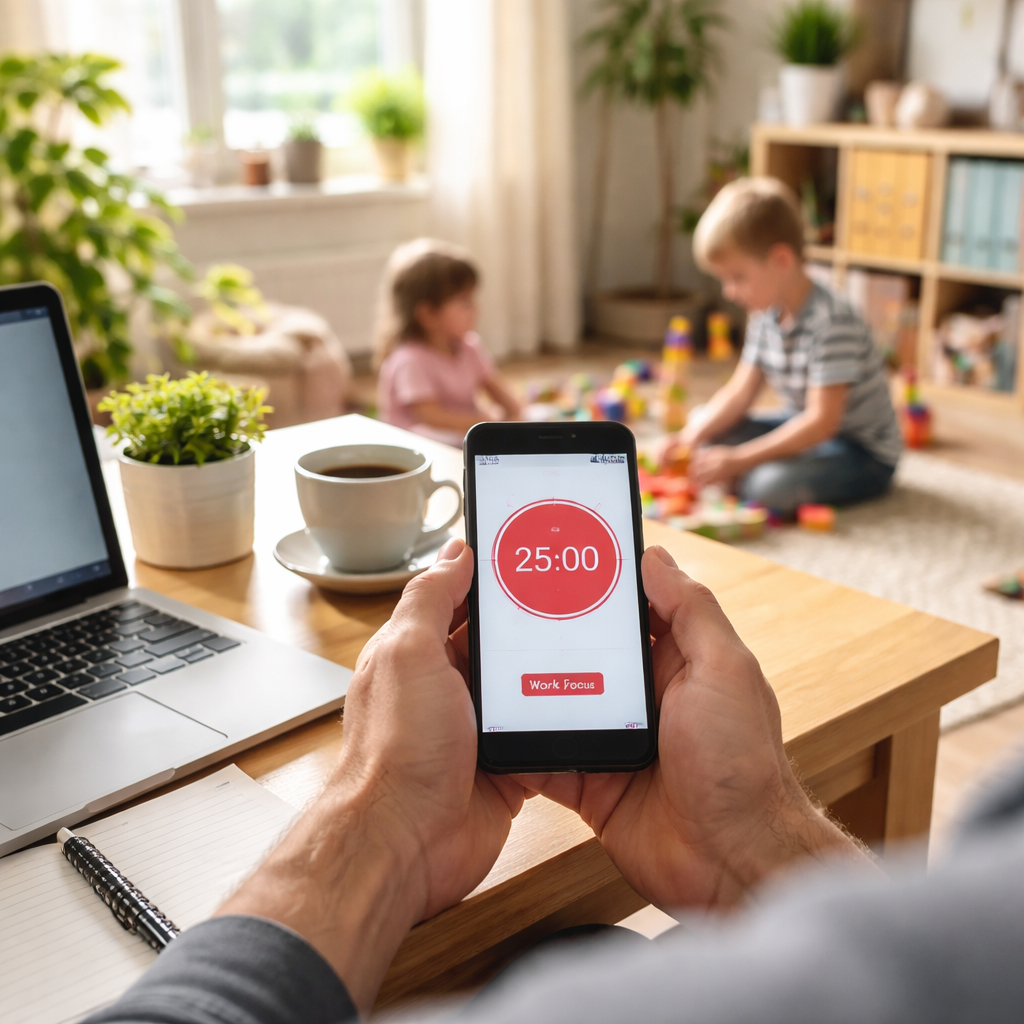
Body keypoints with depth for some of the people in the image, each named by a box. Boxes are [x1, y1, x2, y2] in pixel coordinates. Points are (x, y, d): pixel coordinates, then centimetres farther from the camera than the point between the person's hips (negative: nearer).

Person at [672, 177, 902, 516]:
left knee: (771, 486, -33)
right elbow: (739, 392, 4)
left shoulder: (832, 322, -28)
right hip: (805, 429, 9)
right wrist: (694, 435, -13)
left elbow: (822, 422, -30)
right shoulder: (766, 315, 0)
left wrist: (738, 459, -31)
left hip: (864, 453, -8)